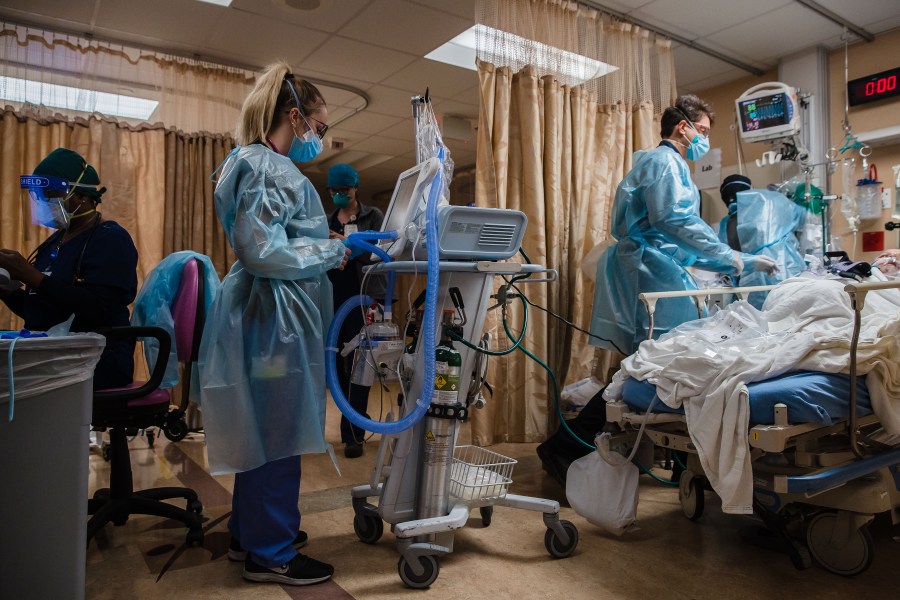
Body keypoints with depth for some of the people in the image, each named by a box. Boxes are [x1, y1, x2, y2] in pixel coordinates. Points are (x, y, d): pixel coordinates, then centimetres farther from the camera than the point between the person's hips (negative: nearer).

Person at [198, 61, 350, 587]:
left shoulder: (267, 165, 18)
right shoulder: (267, 167, -14)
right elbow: (262, 251, -23)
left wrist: (328, 248, 16)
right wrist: (334, 253, -15)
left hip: (274, 318, 11)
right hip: (275, 319, -11)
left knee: (264, 431, 18)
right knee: (278, 433, 0)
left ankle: (251, 532, 34)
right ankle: (271, 553, 16)